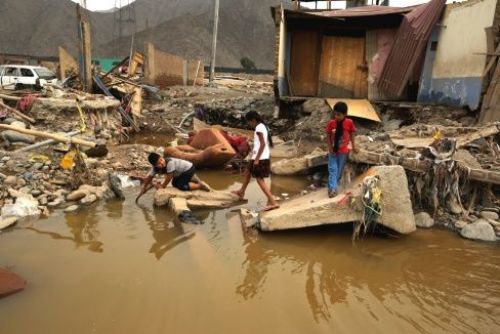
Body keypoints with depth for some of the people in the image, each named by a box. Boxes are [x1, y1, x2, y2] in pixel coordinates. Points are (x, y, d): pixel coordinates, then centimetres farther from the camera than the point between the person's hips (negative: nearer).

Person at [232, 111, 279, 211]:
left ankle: (273, 202, -9)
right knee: (248, 172, 26)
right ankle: (241, 192, 45)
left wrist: (256, 159, -20)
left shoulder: (259, 128, -13)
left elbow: (263, 144, -20)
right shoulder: (264, 127, 14)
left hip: (260, 158, -10)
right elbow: (267, 144, 14)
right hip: (265, 157, 10)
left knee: (260, 180, -6)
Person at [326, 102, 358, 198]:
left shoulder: (349, 122, -14)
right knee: (332, 170, -4)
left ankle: (332, 186, 25)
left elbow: (351, 134, 0)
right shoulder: (331, 123, -14)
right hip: (333, 151, -1)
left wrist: (354, 145, 0)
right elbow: (328, 136, -6)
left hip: (343, 151, 1)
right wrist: (330, 148, -12)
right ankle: (333, 188, -5)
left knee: (339, 170, 11)